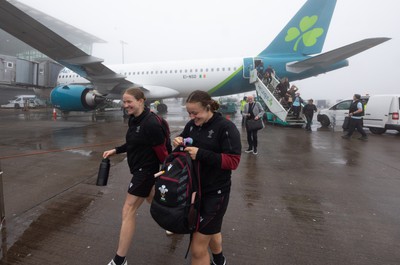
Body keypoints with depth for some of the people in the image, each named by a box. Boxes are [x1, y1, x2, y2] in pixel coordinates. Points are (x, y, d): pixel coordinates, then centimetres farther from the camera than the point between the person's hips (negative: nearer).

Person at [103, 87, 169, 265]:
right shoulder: (133, 119, 2)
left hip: (146, 170, -10)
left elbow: (161, 152, -20)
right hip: (139, 168, 10)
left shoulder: (151, 123, -25)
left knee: (128, 212, -2)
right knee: (152, 200, 28)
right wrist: (115, 150, 5)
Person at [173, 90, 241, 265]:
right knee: (210, 229, 30)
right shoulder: (192, 124, 1)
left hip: (215, 192, -6)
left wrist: (201, 154, -29)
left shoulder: (226, 127, -18)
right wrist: (179, 141, -7)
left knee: (198, 248, -1)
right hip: (195, 188, 7)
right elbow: (183, 138, 17)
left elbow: (233, 161, -21)